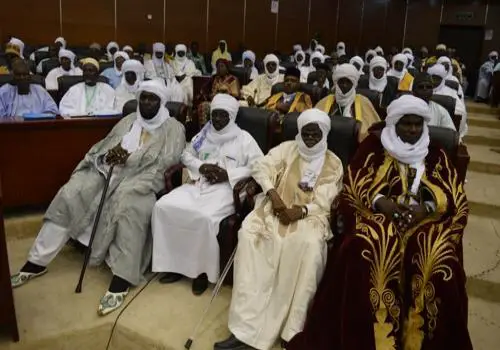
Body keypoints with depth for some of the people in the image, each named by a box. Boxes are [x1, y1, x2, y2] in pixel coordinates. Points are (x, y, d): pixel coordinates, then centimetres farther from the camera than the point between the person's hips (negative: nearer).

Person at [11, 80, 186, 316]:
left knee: (127, 205, -38)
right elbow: (103, 148, 15)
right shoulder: (128, 121, 21)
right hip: (110, 171, 5)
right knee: (69, 194, -17)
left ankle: (121, 280, -36)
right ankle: (37, 262, -7)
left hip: (143, 177, -4)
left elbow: (168, 158, -9)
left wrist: (130, 158, -17)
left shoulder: (173, 128, 7)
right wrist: (108, 157, -11)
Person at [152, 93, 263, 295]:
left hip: (225, 188, -5)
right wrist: (201, 167, -2)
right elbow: (186, 155, 21)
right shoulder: (204, 134, 20)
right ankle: (174, 263, -6)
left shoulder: (244, 139, 5)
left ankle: (203, 270, -13)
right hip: (198, 183, 6)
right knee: (163, 206, -19)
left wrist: (227, 174, -13)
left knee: (205, 217, -36)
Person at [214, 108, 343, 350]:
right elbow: (260, 168, 3)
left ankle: (291, 330, -26)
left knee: (309, 244, -35)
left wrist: (301, 211, -19)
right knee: (249, 232, -28)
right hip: (275, 208, 2)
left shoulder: (333, 164, 9)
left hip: (309, 215, -1)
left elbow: (323, 202, -1)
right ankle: (247, 327, -29)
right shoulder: (286, 148, 15)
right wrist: (272, 193, -15)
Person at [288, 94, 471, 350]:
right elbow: (353, 186, 3)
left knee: (438, 258, -32)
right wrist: (380, 201, -16)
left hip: (425, 219, 2)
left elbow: (454, 197, 8)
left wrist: (427, 207, -13)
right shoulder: (374, 147, 12)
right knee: (367, 250, -36)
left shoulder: (436, 154, 17)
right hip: (380, 214, -1)